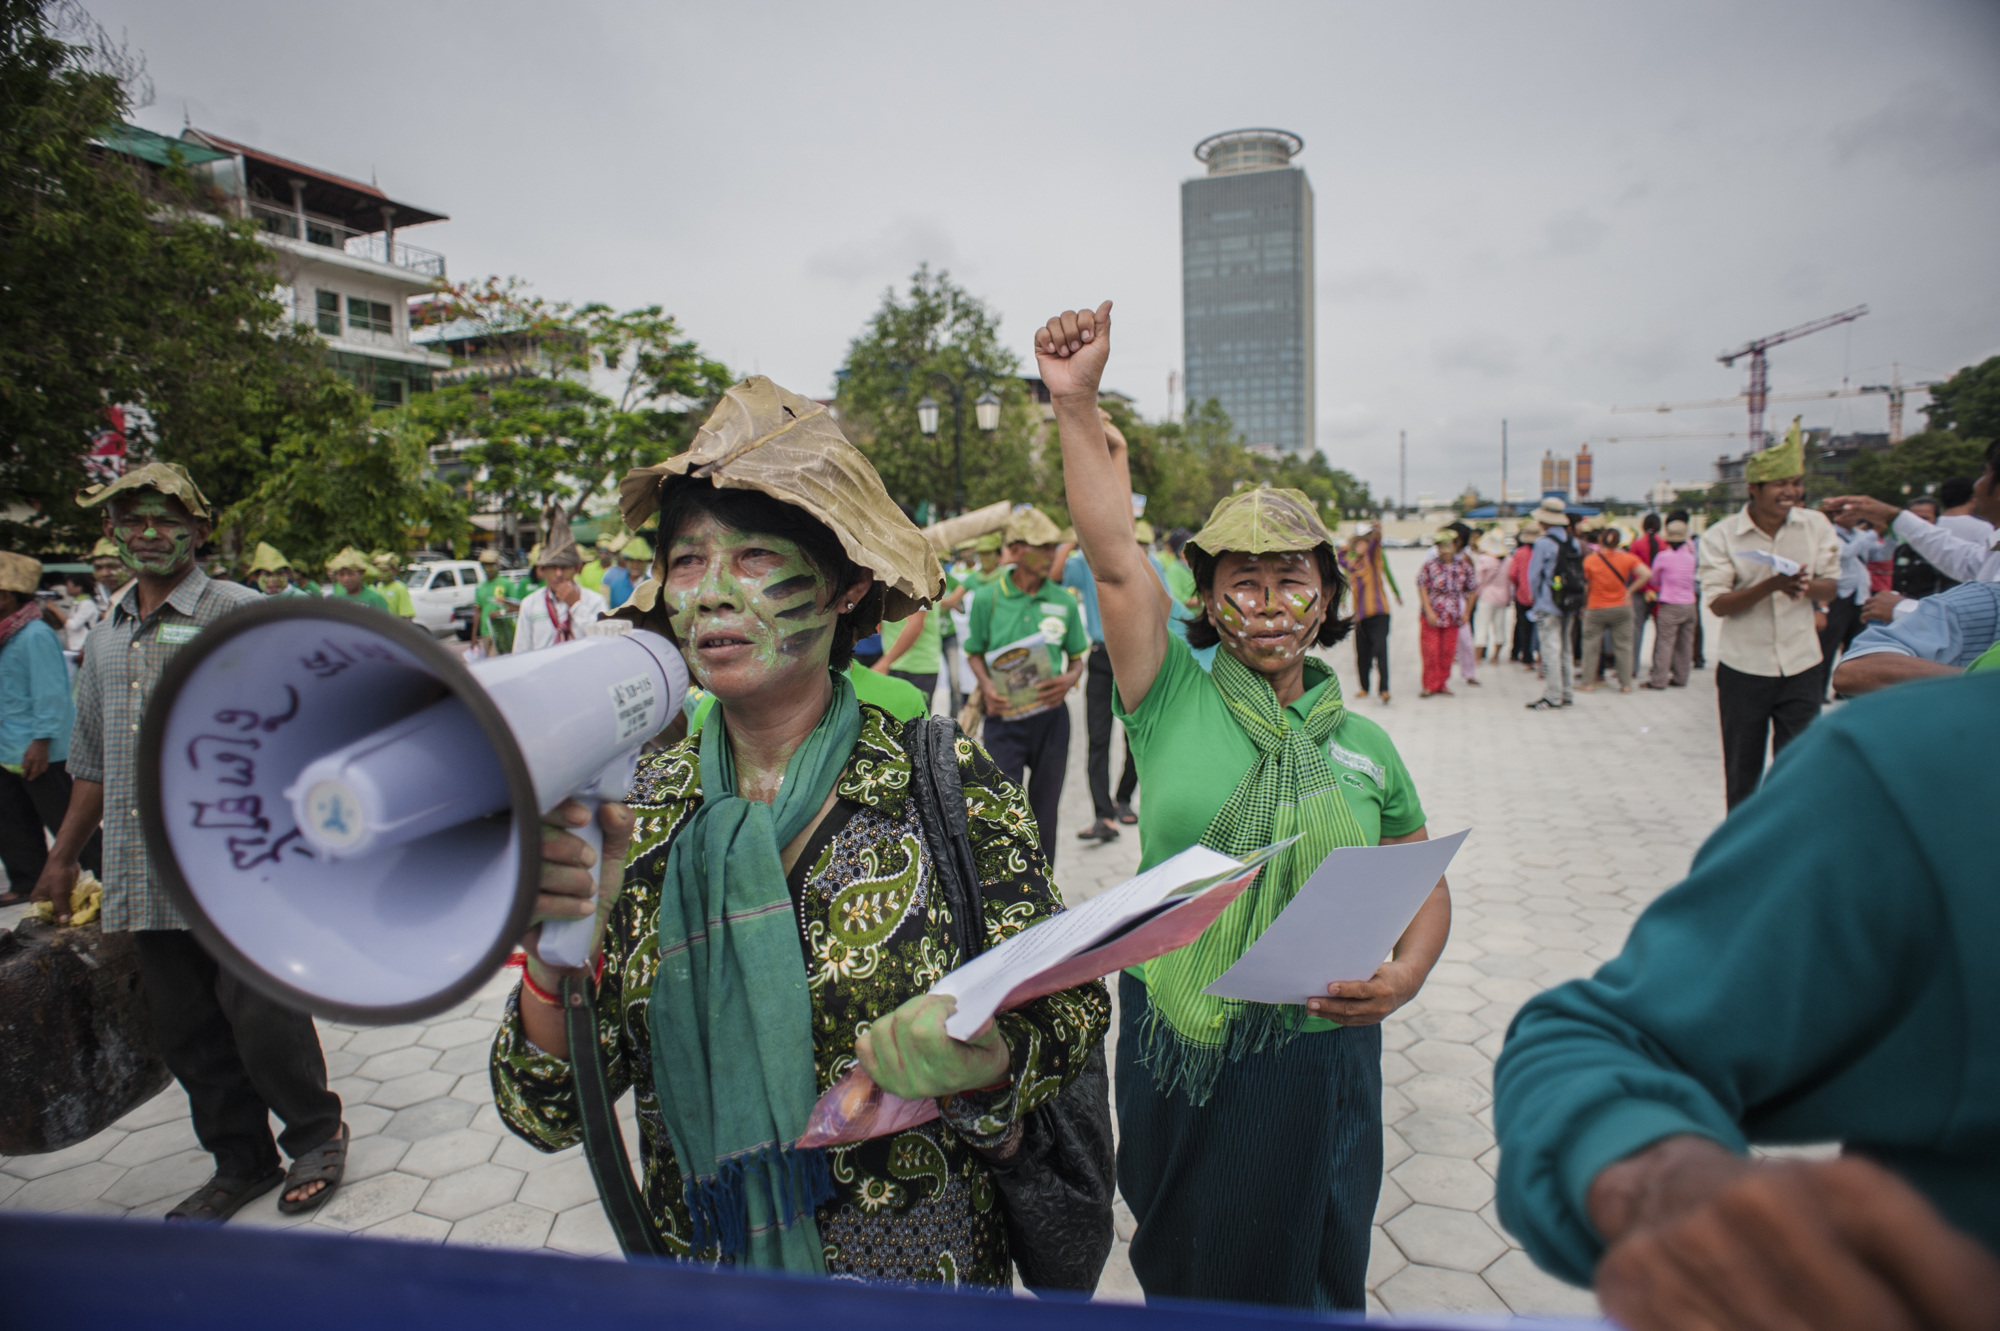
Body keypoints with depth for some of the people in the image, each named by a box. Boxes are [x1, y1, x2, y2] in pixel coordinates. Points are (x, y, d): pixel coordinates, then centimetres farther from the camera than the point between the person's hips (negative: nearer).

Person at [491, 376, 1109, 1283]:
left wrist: (977, 1069, -32)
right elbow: (547, 1114, -11)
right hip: (700, 1281, 3)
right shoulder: (637, 810, -11)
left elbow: (1068, 1007, -11)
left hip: (920, 1281, -2)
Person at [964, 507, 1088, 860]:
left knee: (1044, 811, 13)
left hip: (1051, 715, 2)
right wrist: (987, 686, -11)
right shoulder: (987, 598, -4)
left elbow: (1079, 654, 10)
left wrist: (1070, 678, -11)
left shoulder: (1064, 601, 1)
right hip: (1004, 716, -2)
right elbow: (975, 652, 7)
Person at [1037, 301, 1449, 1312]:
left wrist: (1407, 974, -9)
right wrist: (1077, 405, -24)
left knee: (1313, 1276, 21)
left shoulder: (1362, 745, 2)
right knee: (1183, 1269, 21)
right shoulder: (1174, 702, -7)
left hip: (1319, 1053, 2)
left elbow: (1425, 880, 10)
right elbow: (1113, 558, -18)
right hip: (1178, 1049, -1)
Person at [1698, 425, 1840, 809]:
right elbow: (1718, 603, -12)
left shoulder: (1816, 525, 2)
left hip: (1802, 666, 2)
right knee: (1742, 770, 10)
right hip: (1743, 670, -2)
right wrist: (1772, 585, -28)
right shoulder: (1721, 536, -7)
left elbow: (1832, 585, 4)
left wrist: (1806, 585, -19)